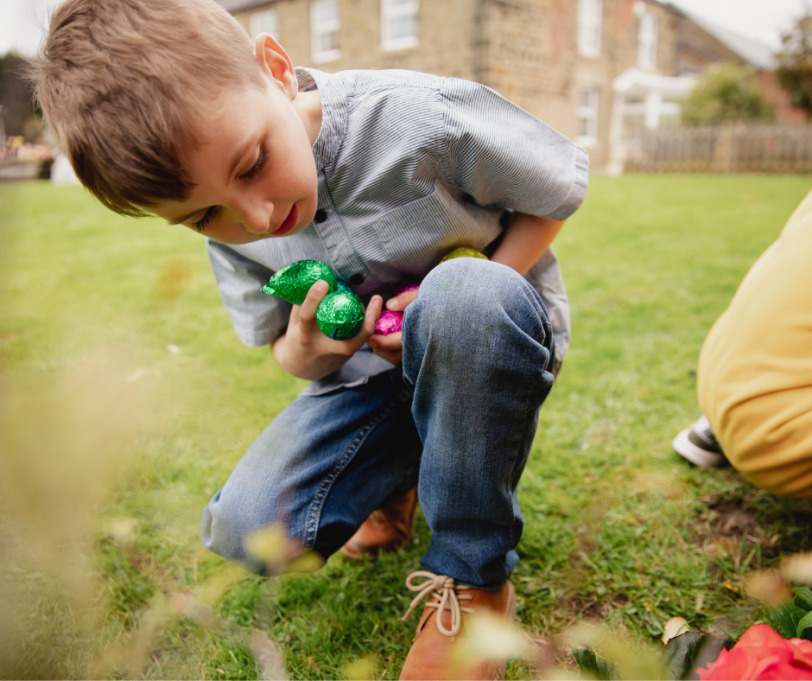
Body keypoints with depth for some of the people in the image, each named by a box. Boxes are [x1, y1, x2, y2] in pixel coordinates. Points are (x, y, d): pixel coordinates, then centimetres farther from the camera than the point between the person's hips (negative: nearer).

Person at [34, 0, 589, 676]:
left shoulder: (424, 118, -24)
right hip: (375, 370, 3)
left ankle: (475, 576, -18)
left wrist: (471, 307, -22)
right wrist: (305, 348, -23)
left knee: (468, 292, -40)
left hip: (496, 343, -2)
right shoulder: (230, 235, -8)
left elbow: (562, 185, -9)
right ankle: (398, 468, 17)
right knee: (245, 530, -15)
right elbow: (287, 353, 3)